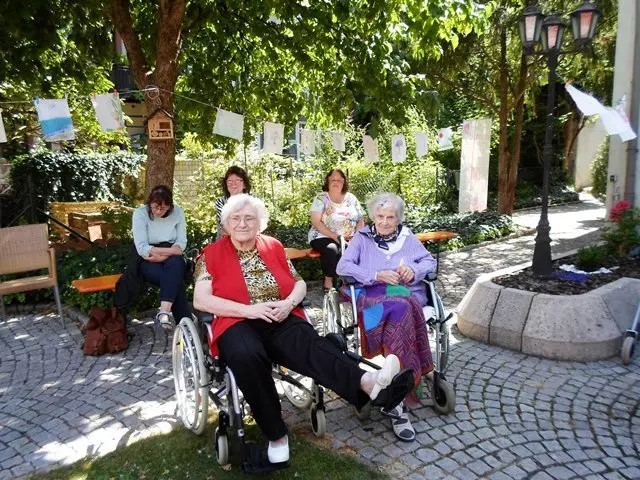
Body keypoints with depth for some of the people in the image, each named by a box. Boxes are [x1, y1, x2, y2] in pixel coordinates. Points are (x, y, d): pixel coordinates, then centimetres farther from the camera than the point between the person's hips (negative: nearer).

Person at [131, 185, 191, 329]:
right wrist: (170, 250, -19)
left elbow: (181, 244, -5)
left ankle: (164, 311, -43)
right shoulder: (140, 213, -9)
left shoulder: (177, 212, -2)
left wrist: (163, 255, -22)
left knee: (175, 263, -35)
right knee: (175, 279, -30)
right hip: (148, 261, -2)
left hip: (171, 260, 2)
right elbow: (142, 248, -16)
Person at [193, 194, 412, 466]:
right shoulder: (211, 254, 7)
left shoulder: (274, 246, 15)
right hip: (238, 324, -2)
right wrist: (249, 310, -15)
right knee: (247, 356, -37)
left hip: (282, 320, 2)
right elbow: (201, 300, -4)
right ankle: (276, 435, -28)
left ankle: (367, 383, -55)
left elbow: (299, 283, 16)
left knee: (309, 345, -31)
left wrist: (289, 303, -9)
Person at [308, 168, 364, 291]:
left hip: (349, 239, 3)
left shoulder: (351, 198, 11)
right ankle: (328, 282, -20)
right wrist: (335, 237, -18)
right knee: (332, 249, -37)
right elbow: (316, 222, -10)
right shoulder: (321, 198, 0)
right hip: (324, 237, -3)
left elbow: (360, 220, 12)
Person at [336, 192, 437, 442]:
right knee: (400, 309, -36)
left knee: (398, 310, -36)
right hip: (373, 296, -2)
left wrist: (415, 269, -3)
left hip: (409, 294, 2)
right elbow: (342, 266, 4)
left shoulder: (408, 237, 25)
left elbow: (430, 261, 21)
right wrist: (377, 276, -10)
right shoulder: (362, 237, 17)